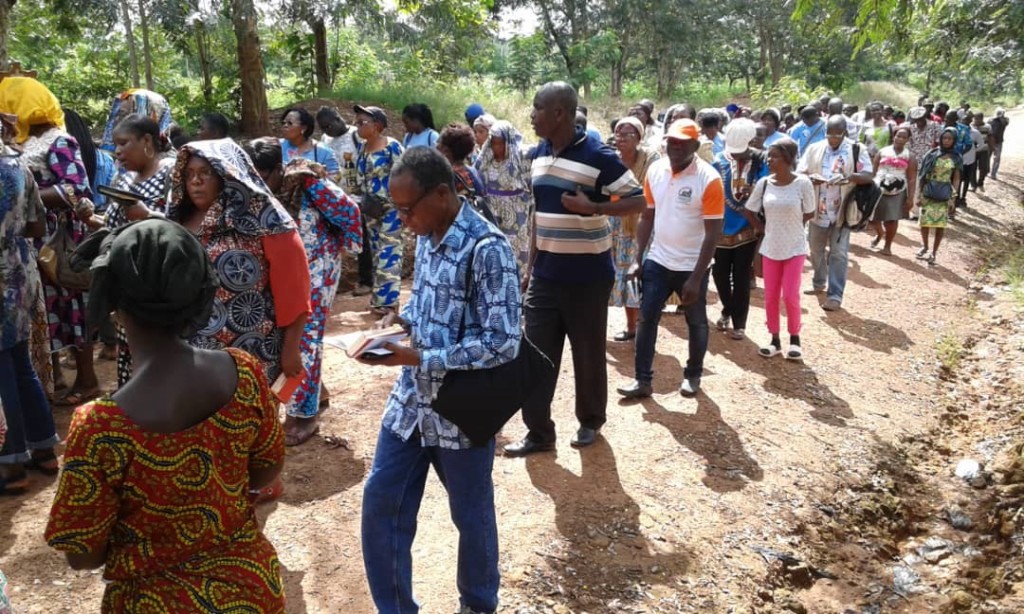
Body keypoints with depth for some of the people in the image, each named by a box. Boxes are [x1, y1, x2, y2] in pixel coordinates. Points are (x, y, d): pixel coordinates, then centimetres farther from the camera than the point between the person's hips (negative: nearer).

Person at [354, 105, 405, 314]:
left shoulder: (392, 146, -14)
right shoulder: (363, 147, 8)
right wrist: (364, 201, 10)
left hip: (389, 207, -8)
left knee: (388, 252, -3)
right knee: (376, 252, 14)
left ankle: (388, 299, 6)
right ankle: (379, 296, 24)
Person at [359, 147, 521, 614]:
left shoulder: (486, 248, -21)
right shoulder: (427, 237, 3)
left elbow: (503, 342, -24)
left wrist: (418, 358, -25)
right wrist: (402, 318, -2)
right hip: (411, 401, 7)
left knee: (471, 516, 13)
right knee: (380, 503, 11)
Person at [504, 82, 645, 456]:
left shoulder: (598, 156, -15)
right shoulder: (540, 154, 7)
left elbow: (638, 200, -11)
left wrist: (592, 208, -25)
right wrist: (531, 265, 14)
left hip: (587, 276, -6)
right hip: (546, 274, 6)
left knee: (588, 354, 9)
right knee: (537, 354, 5)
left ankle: (591, 421, 31)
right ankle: (538, 432, 17)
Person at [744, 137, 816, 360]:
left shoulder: (802, 183, -14)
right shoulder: (764, 183, -5)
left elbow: (809, 214, -2)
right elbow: (751, 211, 7)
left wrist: (790, 226, 1)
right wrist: (769, 228, 4)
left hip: (795, 248, -3)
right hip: (770, 248, 3)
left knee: (790, 296, -4)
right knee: (770, 297, 6)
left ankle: (794, 338, 17)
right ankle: (775, 340, 20)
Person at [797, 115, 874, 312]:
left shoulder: (857, 150, -4)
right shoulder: (814, 149, 3)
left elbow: (868, 176, -9)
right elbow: (799, 174, 1)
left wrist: (848, 177, -29)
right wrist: (810, 178, -22)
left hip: (842, 211, -3)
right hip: (818, 210, 3)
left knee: (839, 254, -3)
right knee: (816, 250, 16)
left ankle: (835, 295, -1)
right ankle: (819, 284, 37)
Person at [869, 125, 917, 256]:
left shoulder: (909, 156, 1)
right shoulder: (883, 152, 3)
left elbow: (912, 179, -1)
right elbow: (872, 171, 5)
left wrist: (910, 198, -8)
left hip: (897, 192, -1)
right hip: (878, 190, 1)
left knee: (892, 220, -1)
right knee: (872, 218, 3)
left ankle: (887, 246, 18)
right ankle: (879, 234, 37)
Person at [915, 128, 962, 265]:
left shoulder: (956, 158, 2)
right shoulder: (932, 154, 1)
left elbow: (956, 180, 3)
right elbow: (922, 175, 2)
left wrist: (953, 198, -4)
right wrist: (919, 194, -3)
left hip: (945, 195, 0)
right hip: (928, 193, 0)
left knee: (940, 224, -1)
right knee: (925, 221, 4)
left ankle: (933, 253, 10)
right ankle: (924, 247, 27)